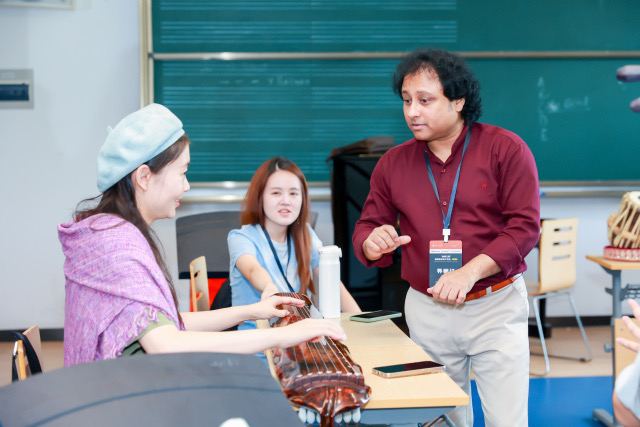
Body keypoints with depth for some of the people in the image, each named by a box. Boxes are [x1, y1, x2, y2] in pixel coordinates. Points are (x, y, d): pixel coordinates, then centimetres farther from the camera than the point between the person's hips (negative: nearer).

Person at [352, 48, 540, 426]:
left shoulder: (505, 149, -6)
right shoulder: (393, 163, 5)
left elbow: (525, 225, -11)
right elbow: (367, 225, 9)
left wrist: (470, 272, -23)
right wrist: (372, 242, -17)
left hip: (496, 306, -3)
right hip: (427, 309, 3)